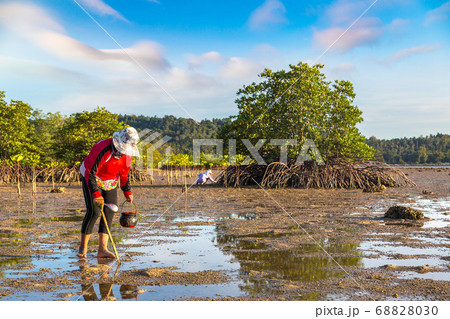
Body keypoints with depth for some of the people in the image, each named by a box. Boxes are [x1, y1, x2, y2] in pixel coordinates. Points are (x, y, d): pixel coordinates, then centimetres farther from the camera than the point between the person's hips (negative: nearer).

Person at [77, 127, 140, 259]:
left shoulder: (128, 153, -8)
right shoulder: (103, 149, -31)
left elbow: (124, 173, 9)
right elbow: (90, 173, -29)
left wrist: (127, 191, 2)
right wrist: (96, 193, -37)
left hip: (110, 182, 6)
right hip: (91, 179, -6)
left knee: (109, 213, -4)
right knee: (93, 212, -15)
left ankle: (102, 249, -2)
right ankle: (83, 247, 0)